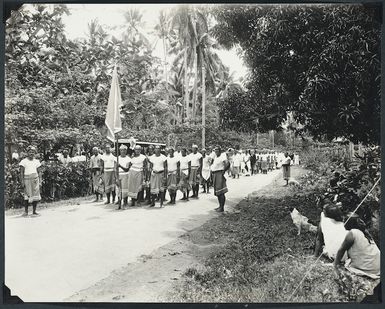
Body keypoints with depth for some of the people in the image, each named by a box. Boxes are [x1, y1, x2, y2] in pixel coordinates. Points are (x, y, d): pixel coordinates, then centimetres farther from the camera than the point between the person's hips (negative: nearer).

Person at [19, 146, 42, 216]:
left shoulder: (36, 161, 11)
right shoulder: (24, 161, 1)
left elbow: (39, 172, 11)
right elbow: (21, 172, 0)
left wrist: (40, 181, 4)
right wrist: (22, 182, -7)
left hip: (35, 179, 3)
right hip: (27, 179, -3)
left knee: (36, 196, 1)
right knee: (28, 196, -7)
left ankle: (34, 211, 10)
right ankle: (26, 211, 7)